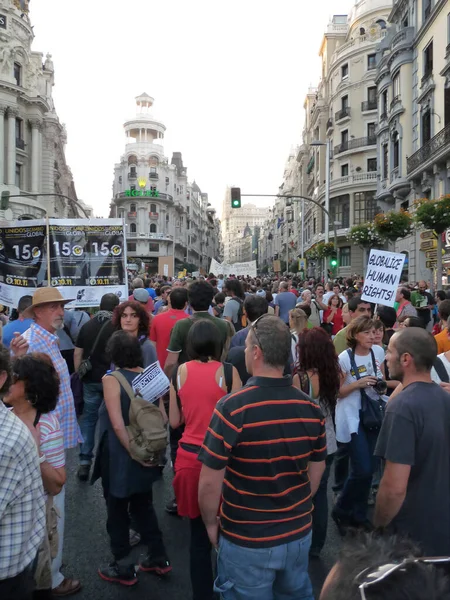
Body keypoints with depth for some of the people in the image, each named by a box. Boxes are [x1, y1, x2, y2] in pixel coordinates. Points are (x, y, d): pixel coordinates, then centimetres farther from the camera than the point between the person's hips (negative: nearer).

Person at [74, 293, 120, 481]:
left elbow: (77, 354, 7)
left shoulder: (87, 326, 5)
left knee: (88, 418, 9)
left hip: (90, 379, 3)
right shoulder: (118, 326, -9)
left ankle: (84, 462, 8)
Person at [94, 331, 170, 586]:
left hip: (120, 457, -5)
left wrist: (133, 452, -15)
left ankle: (124, 569, 27)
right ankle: (159, 559, 32)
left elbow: (117, 425, -23)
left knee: (117, 512, 13)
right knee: (144, 506, 22)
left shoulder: (111, 379, -17)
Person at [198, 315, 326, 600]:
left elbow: (210, 483, -20)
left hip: (246, 541, -4)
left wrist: (211, 524, -2)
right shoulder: (311, 408, -9)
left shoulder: (232, 407, -24)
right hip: (299, 533, 4)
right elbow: (317, 469, 4)